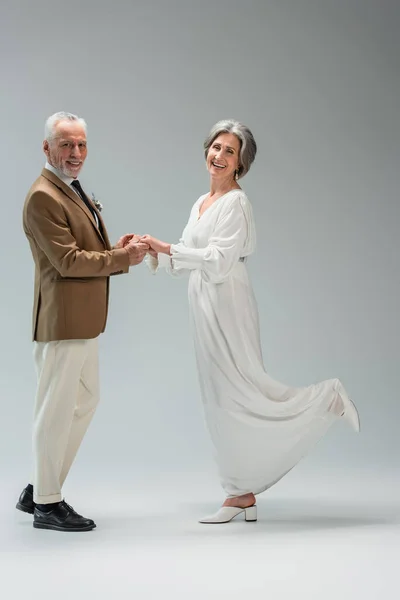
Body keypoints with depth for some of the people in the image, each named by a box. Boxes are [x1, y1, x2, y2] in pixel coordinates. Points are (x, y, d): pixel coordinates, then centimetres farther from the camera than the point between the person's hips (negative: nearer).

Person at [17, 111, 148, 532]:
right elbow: (68, 261, -20)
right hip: (61, 321, -11)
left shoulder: (74, 193, 17)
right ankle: (46, 504, 13)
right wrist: (121, 257, -15)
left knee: (85, 402, 17)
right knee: (56, 410, -1)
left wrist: (119, 250, 3)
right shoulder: (43, 197, -15)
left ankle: (39, 489, 27)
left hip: (83, 321, 11)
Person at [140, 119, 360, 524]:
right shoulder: (202, 203, 17)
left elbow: (218, 260, -20)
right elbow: (187, 260, 17)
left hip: (227, 308, -8)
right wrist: (155, 253, 1)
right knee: (221, 401, 9)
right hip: (205, 308, 8)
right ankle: (242, 495, 16)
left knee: (240, 391, -8)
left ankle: (328, 399, 10)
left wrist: (167, 247, -22)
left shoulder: (235, 202, -10)